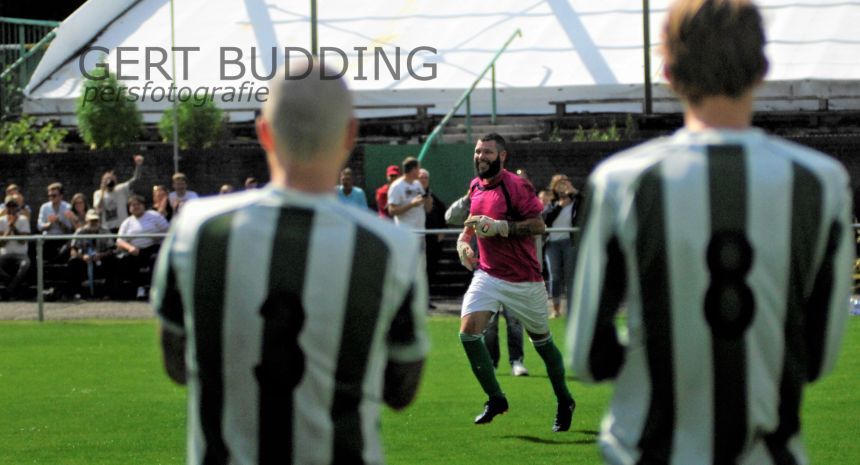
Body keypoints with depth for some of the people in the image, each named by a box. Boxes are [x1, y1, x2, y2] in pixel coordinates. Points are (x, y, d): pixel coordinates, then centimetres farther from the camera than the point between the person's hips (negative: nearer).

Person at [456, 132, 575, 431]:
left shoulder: (516, 186, -13)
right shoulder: (476, 186, 9)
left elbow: (538, 225, -19)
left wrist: (499, 227, -27)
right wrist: (464, 240, 6)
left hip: (523, 279, -5)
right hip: (488, 274, 5)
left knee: (541, 340, 8)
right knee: (468, 331, -15)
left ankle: (564, 402, 27)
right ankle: (495, 399, -3)